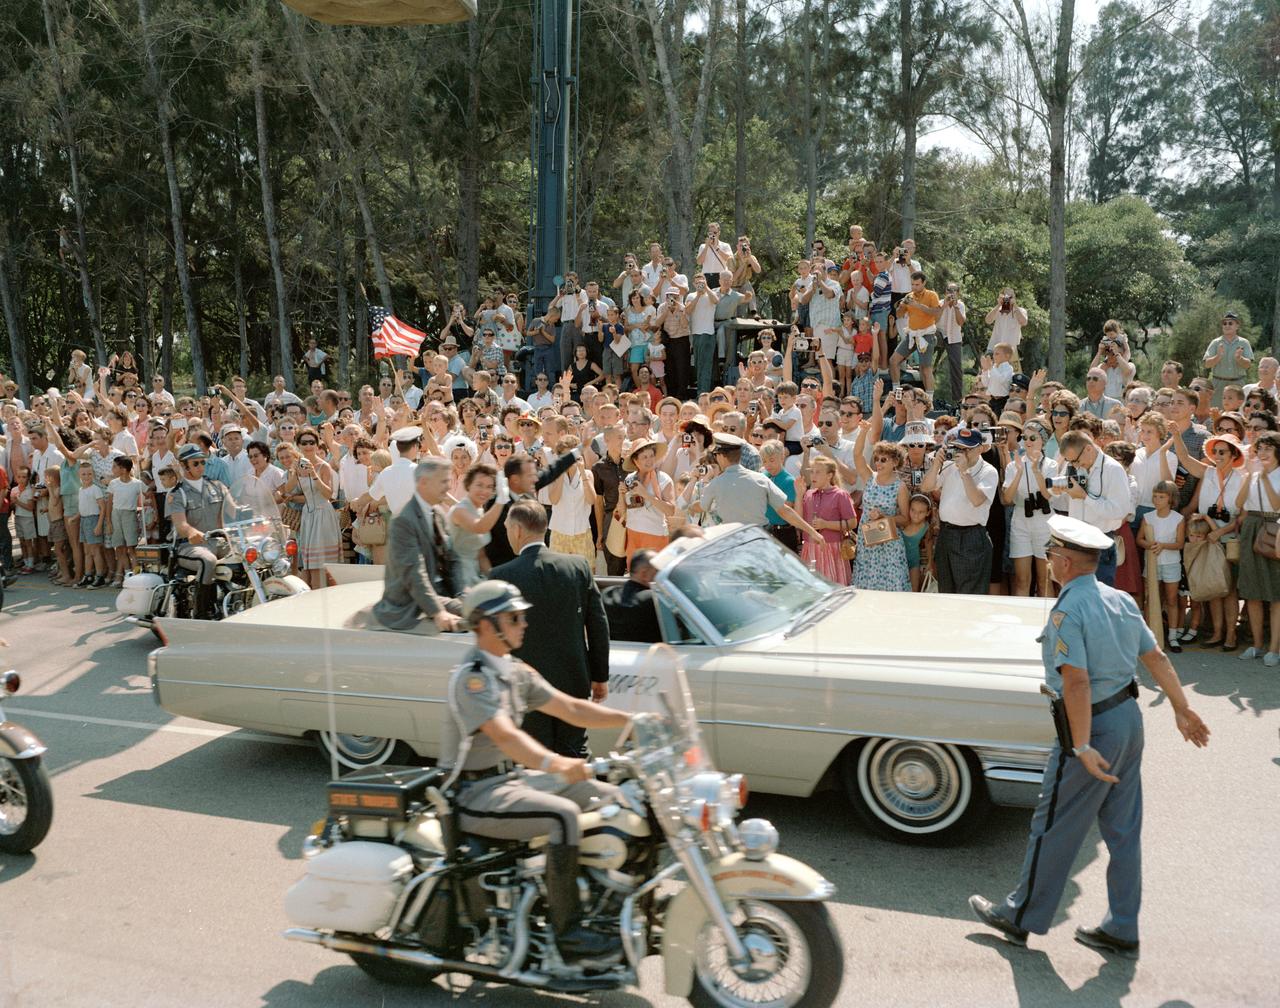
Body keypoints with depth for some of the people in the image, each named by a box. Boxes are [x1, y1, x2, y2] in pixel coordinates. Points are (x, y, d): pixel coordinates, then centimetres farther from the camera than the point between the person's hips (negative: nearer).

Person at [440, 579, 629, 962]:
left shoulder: (515, 672, 11)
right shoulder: (471, 677, -17)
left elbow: (570, 708, 9)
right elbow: (505, 735, -32)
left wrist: (631, 720, -2)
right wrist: (555, 763, -48)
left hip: (514, 776, 9)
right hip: (478, 792, -9)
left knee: (611, 798, 1)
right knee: (563, 815, -31)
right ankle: (568, 933, -25)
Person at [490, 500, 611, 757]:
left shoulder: (501, 577, -14)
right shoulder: (579, 566, -4)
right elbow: (599, 625, 0)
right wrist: (600, 677, 10)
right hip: (574, 682, 3)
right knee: (574, 757, 15)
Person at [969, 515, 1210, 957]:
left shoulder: (1068, 611, -20)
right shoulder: (1121, 600, 5)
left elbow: (1077, 682, -27)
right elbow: (1157, 659, 11)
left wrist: (1082, 747, -25)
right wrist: (1182, 709, 21)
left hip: (1094, 728, -8)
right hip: (1129, 719, 8)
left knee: (1054, 827, 6)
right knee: (1123, 830, 15)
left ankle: (1020, 916, 21)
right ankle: (1121, 930, 26)